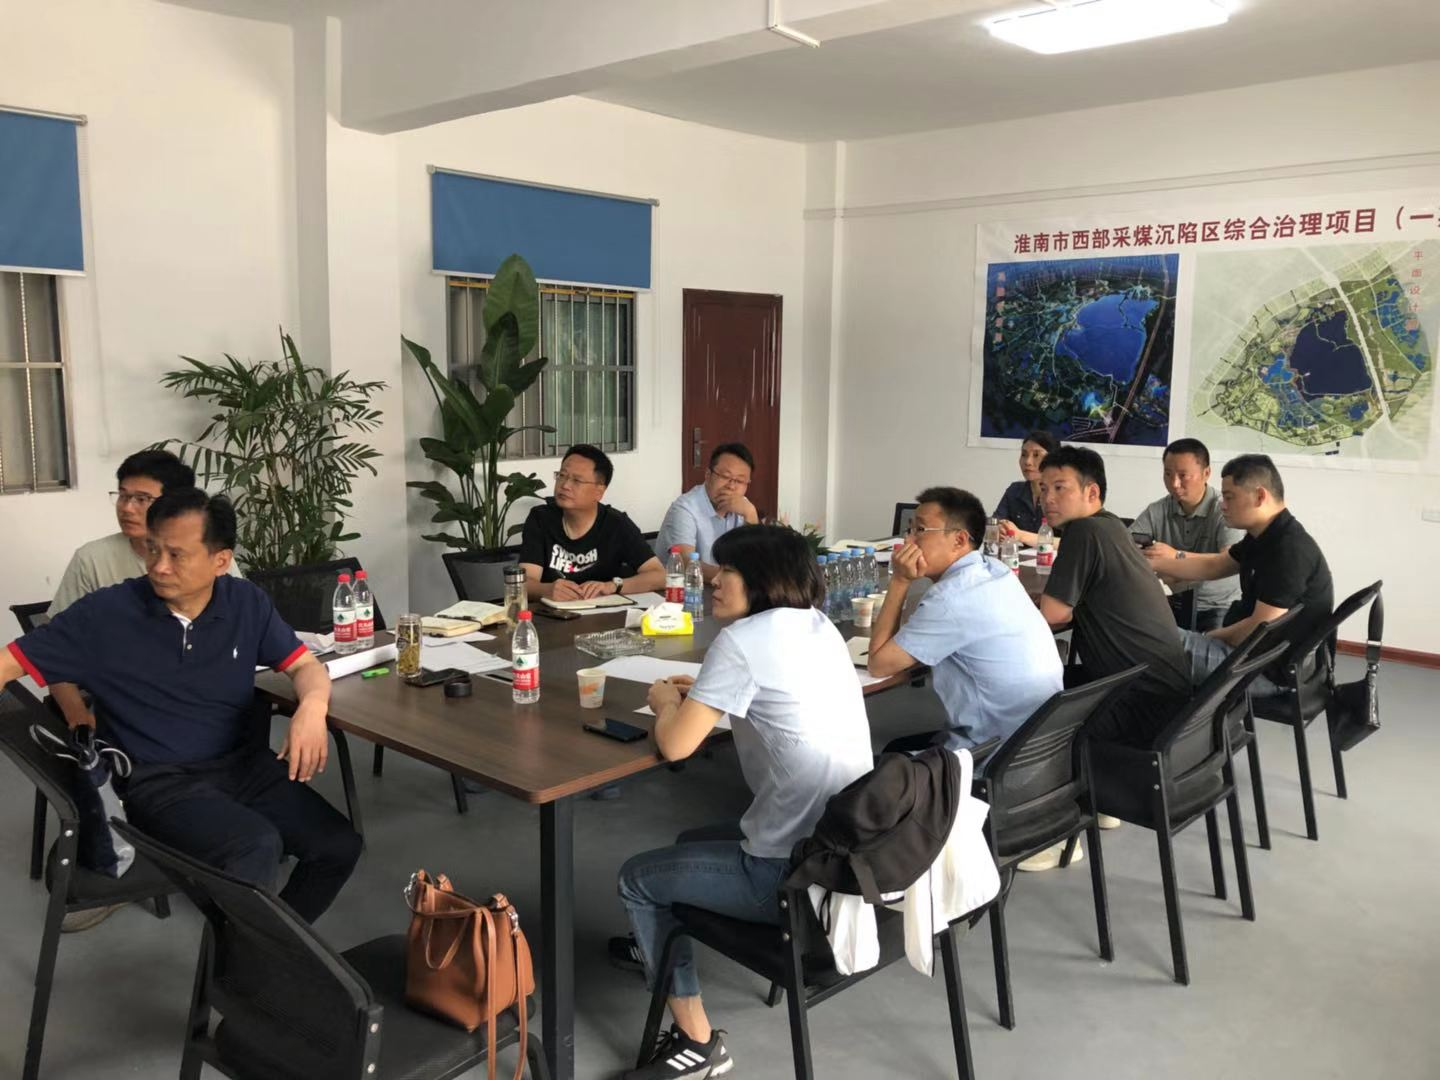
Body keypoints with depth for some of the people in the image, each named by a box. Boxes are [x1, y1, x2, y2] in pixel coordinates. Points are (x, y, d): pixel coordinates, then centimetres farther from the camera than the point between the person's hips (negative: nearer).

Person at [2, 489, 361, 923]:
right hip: (158, 779, -4)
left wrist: (312, 707, -18)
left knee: (339, 845, -15)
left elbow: (306, 666, 6)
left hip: (244, 763, 4)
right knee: (258, 846, -32)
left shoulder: (248, 603, 2)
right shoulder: (105, 612, -7)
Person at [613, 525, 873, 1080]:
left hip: (797, 872, -8)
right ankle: (659, 946, 49)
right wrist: (701, 693, 13)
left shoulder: (744, 638, -16)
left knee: (637, 878, 12)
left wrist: (668, 702, 4)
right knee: (690, 843, 29)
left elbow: (676, 744, -17)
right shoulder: (819, 626, 9)